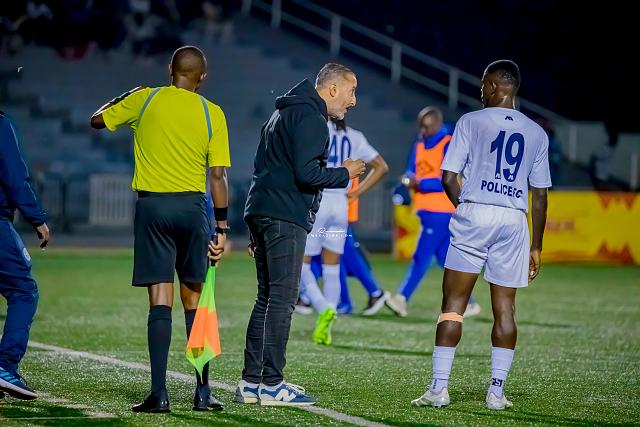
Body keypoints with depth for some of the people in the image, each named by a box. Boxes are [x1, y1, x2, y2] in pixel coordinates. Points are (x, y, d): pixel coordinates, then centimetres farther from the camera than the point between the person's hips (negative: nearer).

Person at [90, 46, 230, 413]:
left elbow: (97, 120, 16)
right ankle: (203, 392, 10)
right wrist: (222, 228, 3)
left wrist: (124, 98, 33)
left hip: (152, 204, 0)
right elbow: (219, 176, -1)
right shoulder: (212, 113, 2)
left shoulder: (145, 100, 2)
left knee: (160, 302, -3)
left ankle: (159, 393, -10)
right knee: (194, 301, 9)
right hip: (192, 206, 1)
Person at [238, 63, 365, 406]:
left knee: (268, 299, 12)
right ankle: (271, 385, -8)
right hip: (285, 219, -10)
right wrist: (345, 174, -4)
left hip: (261, 213, 10)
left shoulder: (285, 113, 23)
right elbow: (307, 173, -20)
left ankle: (252, 382, 12)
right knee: (281, 300, -8)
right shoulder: (310, 118, -10)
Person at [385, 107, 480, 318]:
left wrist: (420, 184, -20)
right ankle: (467, 303, 14)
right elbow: (412, 171, 20)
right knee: (446, 259, 9)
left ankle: (402, 298, -9)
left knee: (422, 256, -9)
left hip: (441, 211, -8)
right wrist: (408, 179, -4)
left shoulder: (449, 146, -11)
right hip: (427, 210, 8)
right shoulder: (420, 144, 13)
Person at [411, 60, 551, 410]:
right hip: (515, 222, 3)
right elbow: (540, 195, 11)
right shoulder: (536, 134, 12)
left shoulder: (471, 121, 2)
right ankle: (497, 391, 4)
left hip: (474, 214, -3)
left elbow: (449, 177, -2)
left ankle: (439, 388, -5)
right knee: (504, 308, 6)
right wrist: (536, 247, 16)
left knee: (453, 303, -1)